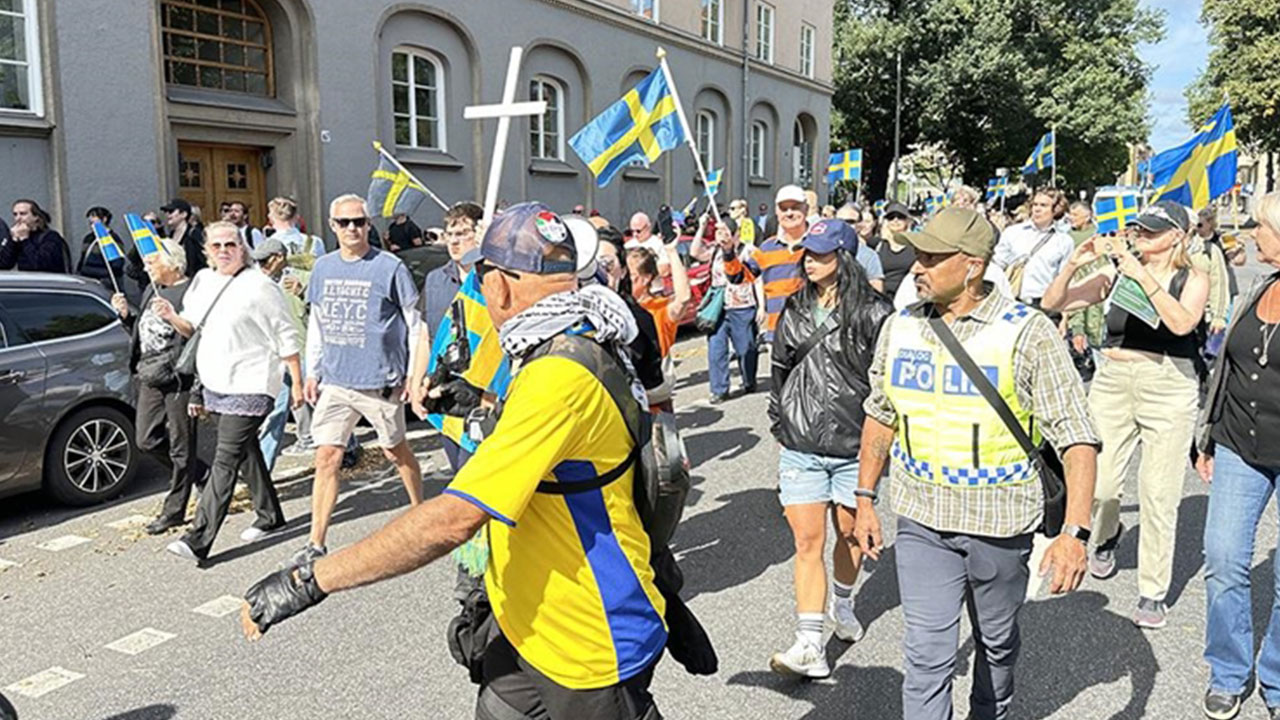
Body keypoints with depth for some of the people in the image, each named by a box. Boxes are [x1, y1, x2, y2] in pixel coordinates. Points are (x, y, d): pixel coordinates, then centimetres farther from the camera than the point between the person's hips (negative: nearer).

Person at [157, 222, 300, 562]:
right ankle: (269, 515, 32)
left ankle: (198, 539, -11)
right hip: (215, 383, 8)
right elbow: (192, 328, 21)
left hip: (249, 386, -8)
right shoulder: (202, 281, 11)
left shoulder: (259, 286, -10)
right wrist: (172, 317, -1)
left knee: (226, 460, -9)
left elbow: (286, 338, -8)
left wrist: (297, 383, -10)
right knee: (246, 451, 17)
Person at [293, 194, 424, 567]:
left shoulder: (389, 267, -7)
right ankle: (316, 543, 6)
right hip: (334, 381, 4)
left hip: (380, 380, -4)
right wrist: (312, 372, 13)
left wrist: (414, 375, -5)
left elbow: (415, 323, -3)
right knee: (326, 456, 0)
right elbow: (316, 324, 17)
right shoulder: (323, 267, 8)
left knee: (396, 451, 12)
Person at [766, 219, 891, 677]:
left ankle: (842, 603, 44)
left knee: (849, 533, 16)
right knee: (807, 541, -3)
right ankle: (809, 645, -1)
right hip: (801, 447, 2)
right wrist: (779, 422, 17)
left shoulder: (872, 313, -7)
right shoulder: (795, 310, 7)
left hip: (854, 446, -2)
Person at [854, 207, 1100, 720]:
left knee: (997, 642, 20)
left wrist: (1074, 532, -25)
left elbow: (1077, 434, -15)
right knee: (927, 655, -1)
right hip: (921, 522, 2)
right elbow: (880, 414, 11)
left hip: (1000, 522, -2)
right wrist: (865, 500, 10)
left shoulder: (1027, 333, -14)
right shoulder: (900, 327, -1)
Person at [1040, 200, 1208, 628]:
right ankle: (1105, 540, 39)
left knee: (1158, 495, -1)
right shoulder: (1117, 273, 6)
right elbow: (1053, 304, 2)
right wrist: (1073, 264, -12)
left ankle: (1153, 592, 14)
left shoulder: (1193, 279, 1)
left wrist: (1142, 275, -24)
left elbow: (1182, 323, -21)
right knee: (1099, 484, 4)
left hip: (1169, 388, -2)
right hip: (1112, 382, 2)